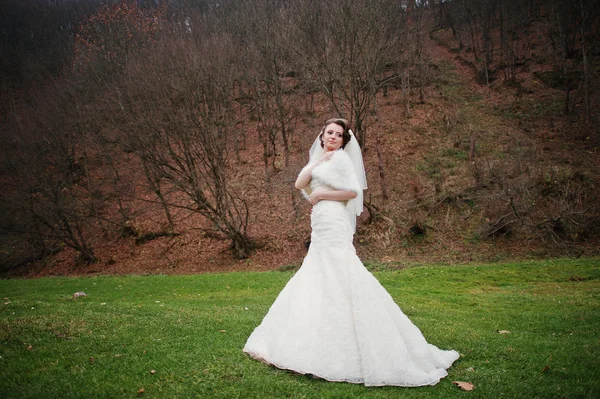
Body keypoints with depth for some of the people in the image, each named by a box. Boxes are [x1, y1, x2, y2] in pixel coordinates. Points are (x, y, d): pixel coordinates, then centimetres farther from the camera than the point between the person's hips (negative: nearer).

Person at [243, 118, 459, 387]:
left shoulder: (341, 157, -3)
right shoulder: (320, 160, 21)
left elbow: (354, 191, -13)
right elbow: (299, 184, 7)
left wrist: (321, 194, -9)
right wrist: (318, 160, -1)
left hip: (333, 227, -9)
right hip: (320, 229, 9)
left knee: (339, 282, -8)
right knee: (315, 284, 11)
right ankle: (322, 343, 21)